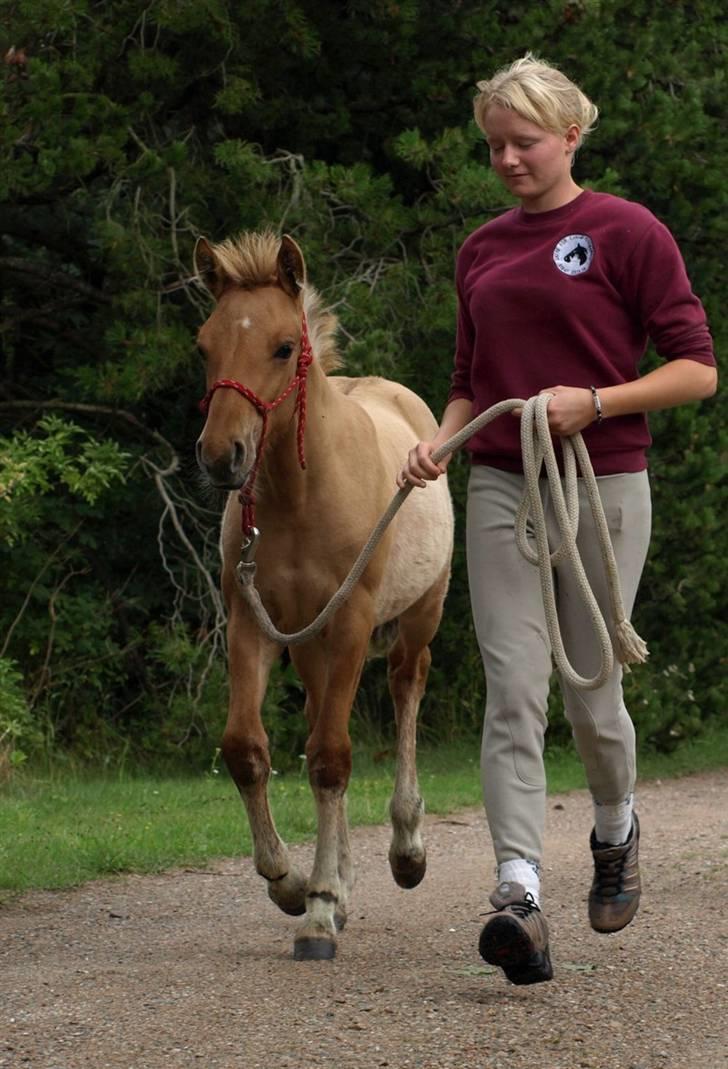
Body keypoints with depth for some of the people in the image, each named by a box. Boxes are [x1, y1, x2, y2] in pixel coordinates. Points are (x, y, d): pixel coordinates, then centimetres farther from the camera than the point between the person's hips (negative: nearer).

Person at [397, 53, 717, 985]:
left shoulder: (628, 232, -4)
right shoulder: (482, 251, 13)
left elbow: (696, 368, -6)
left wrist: (594, 401, -19)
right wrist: (438, 441, 0)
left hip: (601, 487, -4)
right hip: (501, 488, 4)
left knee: (590, 695, 5)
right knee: (513, 693, -9)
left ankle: (616, 831, 37)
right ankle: (519, 899, -17)